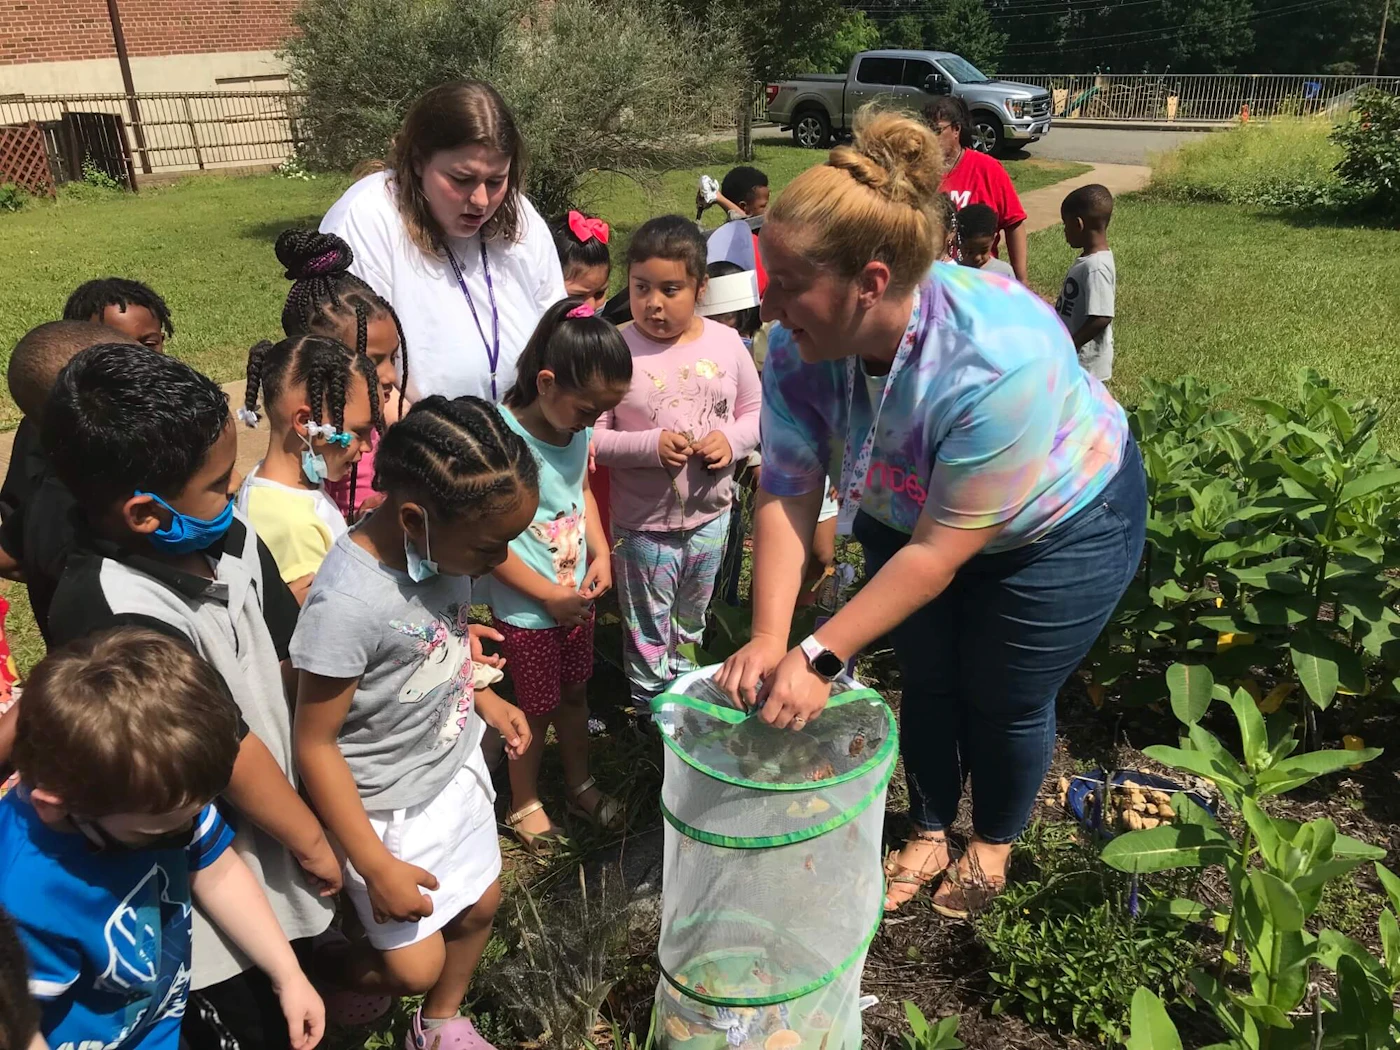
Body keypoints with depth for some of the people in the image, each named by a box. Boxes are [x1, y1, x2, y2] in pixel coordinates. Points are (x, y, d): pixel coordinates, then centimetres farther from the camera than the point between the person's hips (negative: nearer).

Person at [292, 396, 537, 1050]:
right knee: (415, 966, 6)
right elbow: (315, 746, -23)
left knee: (480, 903, 21)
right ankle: (309, 973, 38)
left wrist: (483, 699, 2)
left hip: (458, 765, 7)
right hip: (388, 805, -7)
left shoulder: (445, 545, -13)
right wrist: (377, 867, -18)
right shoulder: (347, 602, -34)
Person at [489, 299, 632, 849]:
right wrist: (549, 595, -17)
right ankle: (524, 804, 35)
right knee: (536, 709, 12)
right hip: (526, 609, -6)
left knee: (574, 693, 23)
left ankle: (580, 784, 44)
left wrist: (601, 556, -2)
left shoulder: (577, 429, -5)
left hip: (577, 599, 6)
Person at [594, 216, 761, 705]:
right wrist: (649, 445, -29)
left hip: (710, 515, 4)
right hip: (644, 523, -4)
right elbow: (592, 436, -15)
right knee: (649, 637, 14)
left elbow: (754, 413, 5)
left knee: (691, 624, 27)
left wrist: (731, 439, -16)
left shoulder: (726, 343, -6)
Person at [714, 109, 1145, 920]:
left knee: (1006, 699, 9)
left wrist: (821, 657, -37)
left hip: (1061, 526, -4)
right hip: (909, 514, 5)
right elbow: (786, 497, -24)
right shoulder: (800, 348, -26)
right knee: (925, 679, 15)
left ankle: (993, 844, 39)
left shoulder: (998, 359, -42)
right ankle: (930, 833, 41)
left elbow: (942, 550, -36)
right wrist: (768, 639, -36)